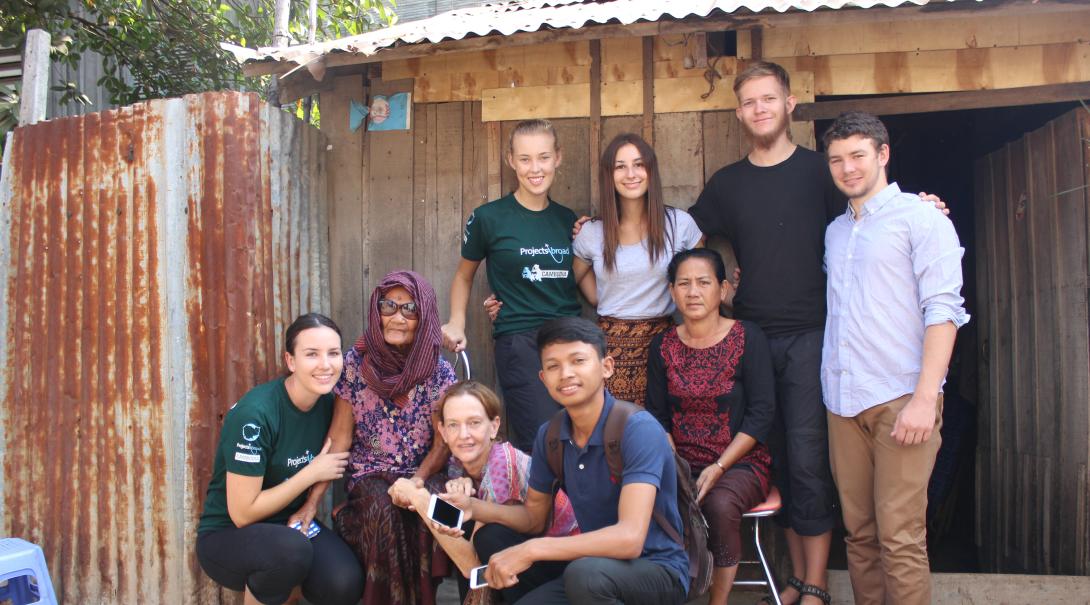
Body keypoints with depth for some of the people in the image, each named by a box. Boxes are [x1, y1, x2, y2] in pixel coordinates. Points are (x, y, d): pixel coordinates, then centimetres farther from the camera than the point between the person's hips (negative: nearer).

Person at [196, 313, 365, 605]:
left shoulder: (328, 402, -5)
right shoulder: (255, 414, -25)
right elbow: (242, 513, -22)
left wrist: (310, 506, -7)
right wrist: (312, 472, -17)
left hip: (289, 524, 5)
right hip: (227, 535, -5)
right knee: (292, 549, -37)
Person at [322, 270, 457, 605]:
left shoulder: (440, 371, -3)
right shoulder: (356, 361, -4)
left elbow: (442, 444, -1)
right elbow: (340, 436, -2)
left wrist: (416, 483, -18)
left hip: (422, 475, 1)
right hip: (369, 475, 0)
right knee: (382, 510, -33)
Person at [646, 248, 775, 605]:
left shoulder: (748, 338, -2)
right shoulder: (663, 346, 8)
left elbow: (761, 414, -7)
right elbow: (656, 416, 6)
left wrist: (717, 468, -15)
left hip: (740, 463, -2)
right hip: (680, 465, 3)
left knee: (720, 505, -34)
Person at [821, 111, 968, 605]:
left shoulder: (921, 218, 0)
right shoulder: (835, 232, 18)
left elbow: (943, 310, -8)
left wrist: (925, 398, -17)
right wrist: (829, 388, 12)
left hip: (900, 400, -6)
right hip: (843, 401, 6)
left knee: (900, 539, -6)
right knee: (859, 533, 9)